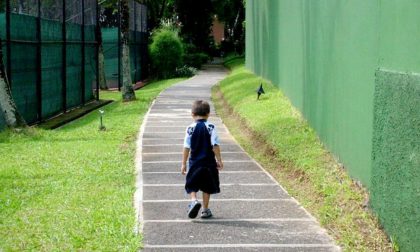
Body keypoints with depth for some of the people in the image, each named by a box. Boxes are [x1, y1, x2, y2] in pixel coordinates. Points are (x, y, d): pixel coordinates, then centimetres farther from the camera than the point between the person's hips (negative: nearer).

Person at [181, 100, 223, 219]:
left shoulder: (190, 128, -4)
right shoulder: (211, 127, -6)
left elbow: (186, 147, -4)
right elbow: (215, 145, -10)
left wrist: (184, 164, 3)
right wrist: (219, 160, -1)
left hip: (194, 162, 0)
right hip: (209, 162, 0)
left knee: (192, 185, 10)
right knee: (207, 187, 12)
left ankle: (194, 200, -17)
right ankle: (205, 210, 16)